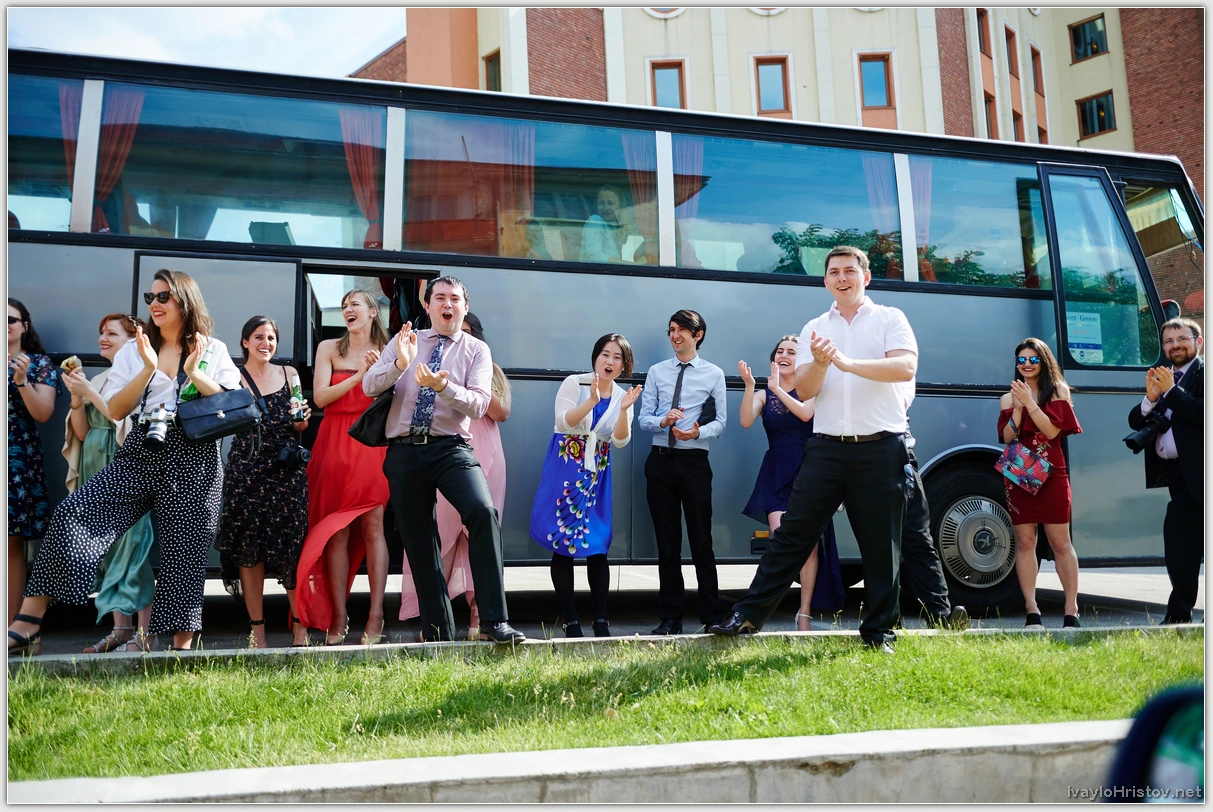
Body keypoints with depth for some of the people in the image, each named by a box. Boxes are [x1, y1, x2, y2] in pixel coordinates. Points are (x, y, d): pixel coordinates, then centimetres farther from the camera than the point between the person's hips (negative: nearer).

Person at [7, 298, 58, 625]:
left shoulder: (39, 363, 6)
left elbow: (43, 414, -2)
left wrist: (22, 380, -13)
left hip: (18, 462, -2)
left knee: (12, 545, -3)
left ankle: (12, 624, 1)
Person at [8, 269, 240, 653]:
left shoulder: (213, 350, 9)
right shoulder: (135, 350, 14)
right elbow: (115, 410, 6)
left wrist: (195, 375, -9)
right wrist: (149, 369, -6)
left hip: (193, 456, -2)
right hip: (141, 451, 2)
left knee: (184, 551, -3)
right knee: (72, 514, -15)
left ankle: (182, 646, 6)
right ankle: (28, 624, -10)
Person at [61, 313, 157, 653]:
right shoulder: (99, 380, 18)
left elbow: (129, 421, -16)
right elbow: (82, 432, 16)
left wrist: (90, 392, -11)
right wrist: (77, 397, 0)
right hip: (97, 473, 8)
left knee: (134, 545, -11)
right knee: (108, 547, 5)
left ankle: (144, 634, -9)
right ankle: (121, 628, 10)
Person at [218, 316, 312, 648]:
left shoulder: (289, 374, 14)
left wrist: (302, 417, -3)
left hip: (287, 469, 1)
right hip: (246, 469, 0)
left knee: (293, 545, -6)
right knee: (248, 546, -1)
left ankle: (300, 626, -1)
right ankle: (257, 630, 6)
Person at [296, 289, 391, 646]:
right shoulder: (329, 348, 10)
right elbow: (320, 397, -2)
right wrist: (359, 375, -9)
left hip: (374, 445, 0)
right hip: (335, 445, 1)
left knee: (373, 526, -7)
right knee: (336, 531, -2)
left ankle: (375, 616, -6)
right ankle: (338, 617, 3)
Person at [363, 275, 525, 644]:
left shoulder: (476, 349, 7)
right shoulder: (403, 341, 13)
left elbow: (479, 405, -6)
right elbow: (369, 386, 3)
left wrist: (444, 386, -24)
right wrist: (400, 364, -16)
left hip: (451, 449, -2)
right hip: (403, 451, 3)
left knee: (483, 511, -28)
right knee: (418, 544, 4)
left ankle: (494, 622, -25)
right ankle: (438, 635, 16)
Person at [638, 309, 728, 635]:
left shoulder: (714, 374, 5)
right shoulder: (656, 372, 11)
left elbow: (720, 422, 2)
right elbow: (644, 418, 6)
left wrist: (699, 432, -18)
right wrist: (663, 422, -15)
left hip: (695, 461, -2)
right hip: (661, 461, 2)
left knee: (702, 542, 0)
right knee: (667, 543, 7)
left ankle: (712, 616, 9)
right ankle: (670, 617, 14)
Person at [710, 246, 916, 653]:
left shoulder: (889, 319, 5)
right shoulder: (814, 329, 13)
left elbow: (906, 367, -13)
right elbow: (804, 391, 4)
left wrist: (846, 362, -21)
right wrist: (819, 362, -17)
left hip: (880, 450, -2)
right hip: (827, 448, 2)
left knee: (881, 546, 5)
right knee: (792, 533, 1)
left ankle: (878, 632, 17)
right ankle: (749, 615, 6)